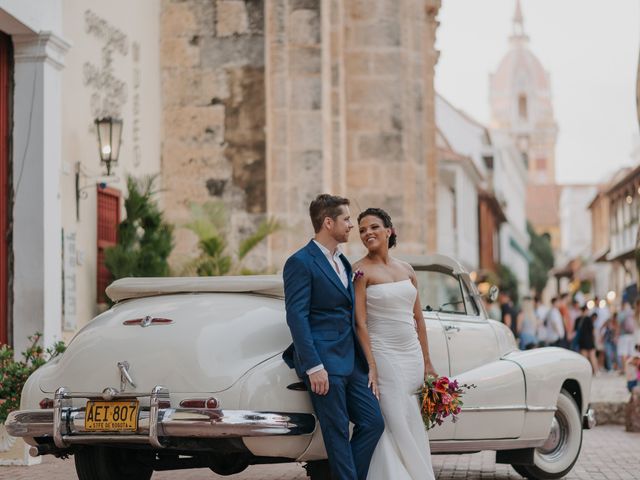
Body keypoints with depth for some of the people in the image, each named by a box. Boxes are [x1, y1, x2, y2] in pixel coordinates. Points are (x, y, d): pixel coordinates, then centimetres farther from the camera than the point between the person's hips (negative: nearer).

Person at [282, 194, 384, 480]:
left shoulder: (343, 262, 18)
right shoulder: (301, 263, -9)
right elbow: (296, 317, -15)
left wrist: (364, 359, 17)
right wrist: (313, 367, -21)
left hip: (351, 361, 8)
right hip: (324, 363, -8)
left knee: (373, 422, 5)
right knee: (337, 432, -4)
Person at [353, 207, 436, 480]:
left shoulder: (406, 270, 10)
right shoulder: (361, 271, -7)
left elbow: (418, 318, 14)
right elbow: (360, 323, -12)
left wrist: (427, 362, 12)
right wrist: (371, 367, -19)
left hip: (413, 355, 6)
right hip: (383, 355, -6)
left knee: (415, 428, 7)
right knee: (395, 426, -8)